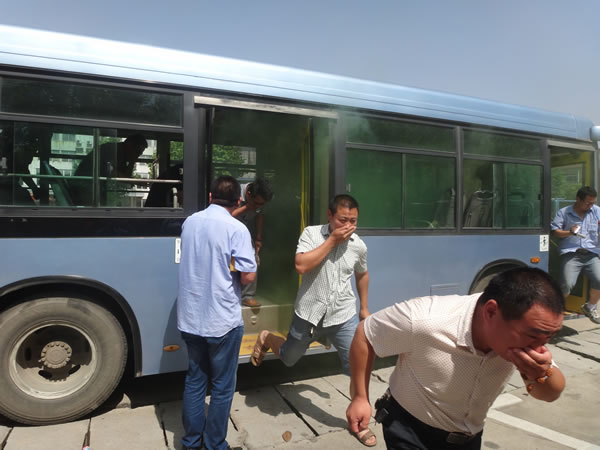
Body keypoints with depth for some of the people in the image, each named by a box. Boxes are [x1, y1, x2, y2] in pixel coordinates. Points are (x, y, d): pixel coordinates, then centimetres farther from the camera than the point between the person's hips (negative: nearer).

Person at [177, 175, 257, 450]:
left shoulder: (189, 222, 4)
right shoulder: (237, 229, -14)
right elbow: (247, 276, -16)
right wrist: (252, 262, 4)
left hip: (190, 318, 6)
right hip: (223, 320, -5)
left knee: (194, 380, 19)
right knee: (222, 386, 10)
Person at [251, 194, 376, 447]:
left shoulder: (359, 246, -3)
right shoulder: (311, 234, -13)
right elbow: (301, 266, -28)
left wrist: (365, 307, 19)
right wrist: (332, 240, -25)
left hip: (343, 317, 2)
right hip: (308, 314, -2)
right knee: (288, 359, 18)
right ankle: (266, 338, 51)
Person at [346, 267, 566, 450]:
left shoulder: (526, 325, -21)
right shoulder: (423, 320, -36)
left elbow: (552, 393, -8)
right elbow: (364, 334, -19)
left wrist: (542, 375, -31)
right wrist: (360, 397, -14)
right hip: (410, 430, -4)